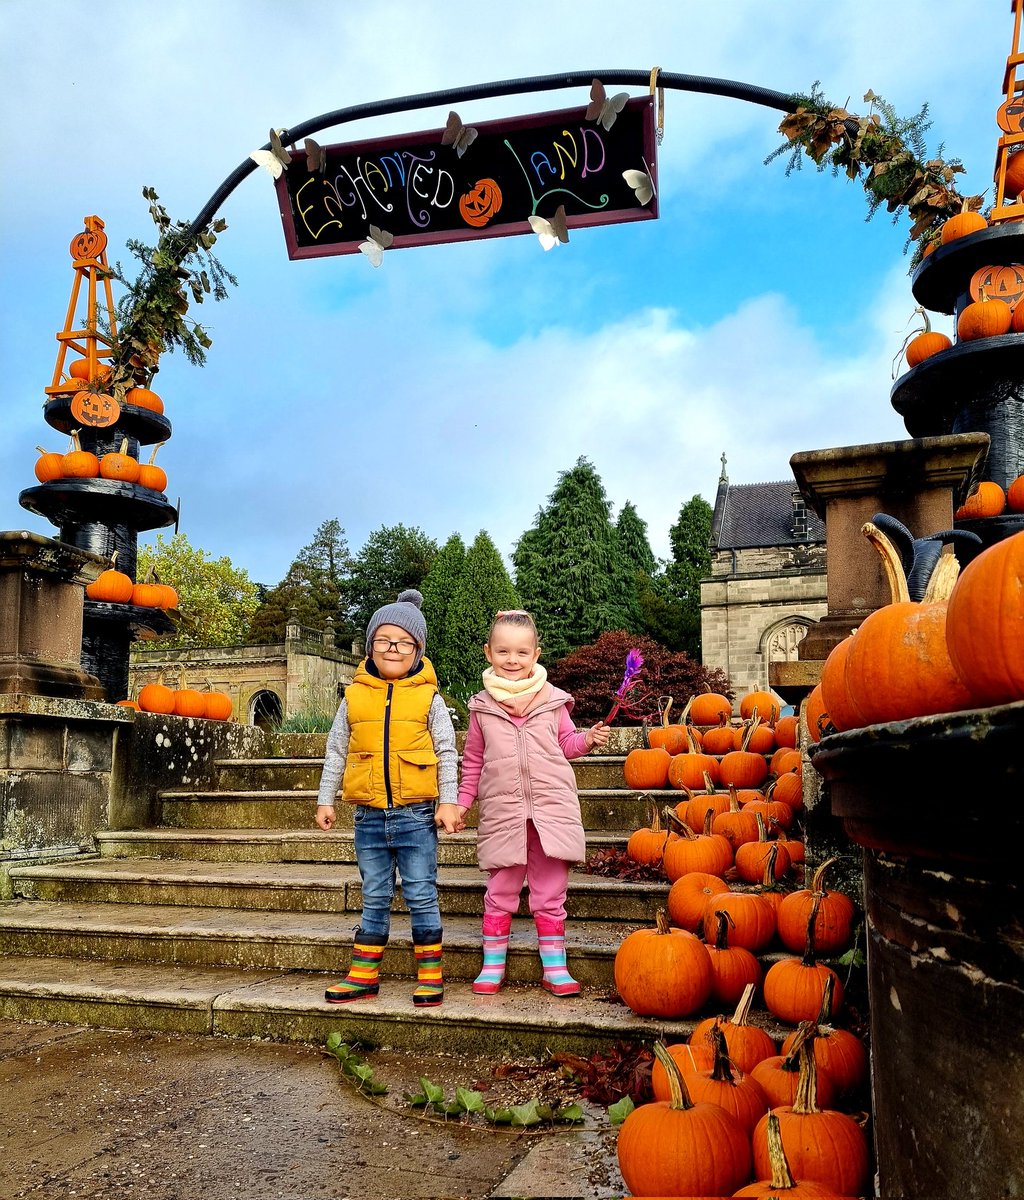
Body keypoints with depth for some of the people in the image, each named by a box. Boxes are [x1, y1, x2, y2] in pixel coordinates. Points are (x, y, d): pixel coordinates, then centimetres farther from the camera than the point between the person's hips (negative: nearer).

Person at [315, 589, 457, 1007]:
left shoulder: (429, 698, -1)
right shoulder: (354, 698, 4)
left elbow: (446, 754, 1)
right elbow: (336, 753, 11)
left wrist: (449, 801, -5)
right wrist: (325, 799, 10)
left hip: (415, 816, -2)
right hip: (369, 818, 2)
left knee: (422, 898, 5)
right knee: (374, 899, 13)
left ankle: (430, 975, 16)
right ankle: (364, 975, 23)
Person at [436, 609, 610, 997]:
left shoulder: (552, 700, 4)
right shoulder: (482, 706, 6)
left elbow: (566, 743, 14)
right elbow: (473, 760, 13)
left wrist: (587, 738, -7)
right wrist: (460, 803, 10)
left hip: (551, 808, 0)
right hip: (502, 812, 0)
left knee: (550, 892, 7)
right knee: (500, 891, 8)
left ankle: (554, 967, 17)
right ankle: (492, 966, 21)